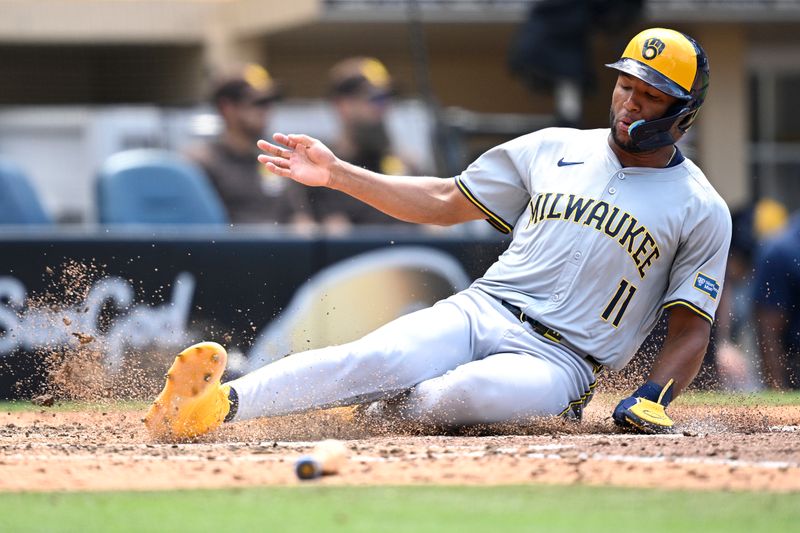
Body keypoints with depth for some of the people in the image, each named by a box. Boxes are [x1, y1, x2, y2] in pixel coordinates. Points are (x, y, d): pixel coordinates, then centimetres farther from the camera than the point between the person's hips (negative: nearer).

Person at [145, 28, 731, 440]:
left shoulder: (702, 210, 6)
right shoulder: (554, 149, 15)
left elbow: (691, 331, 5)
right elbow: (445, 201, 19)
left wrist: (651, 402, -15)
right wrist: (336, 173, 9)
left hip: (561, 362, -2)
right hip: (480, 311, 2)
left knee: (477, 391, -40)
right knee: (377, 357, -29)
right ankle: (217, 404, -42)